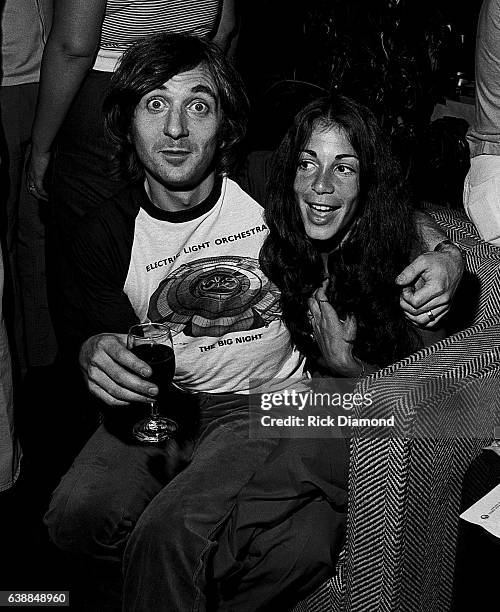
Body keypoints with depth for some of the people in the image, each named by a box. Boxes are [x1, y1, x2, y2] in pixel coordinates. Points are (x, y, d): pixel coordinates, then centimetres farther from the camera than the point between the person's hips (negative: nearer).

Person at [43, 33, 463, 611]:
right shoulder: (103, 236, 0)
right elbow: (108, 334, 7)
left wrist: (442, 258, -17)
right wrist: (96, 351, -18)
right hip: (167, 406, 4)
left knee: (171, 532, -29)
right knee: (77, 515, -24)